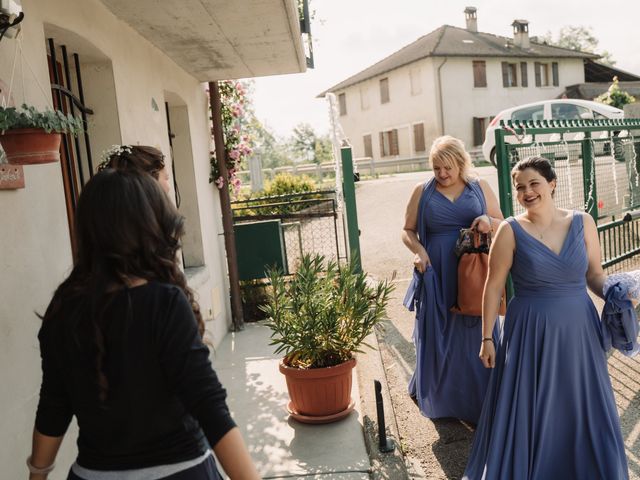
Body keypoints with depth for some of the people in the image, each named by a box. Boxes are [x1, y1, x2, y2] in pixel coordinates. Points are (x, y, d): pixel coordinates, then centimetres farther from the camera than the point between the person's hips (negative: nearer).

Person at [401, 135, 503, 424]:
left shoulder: (479, 188, 6)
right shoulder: (422, 192, 3)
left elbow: (502, 223, 11)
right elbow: (408, 230, 6)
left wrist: (489, 221, -12)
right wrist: (418, 250, -14)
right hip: (437, 277, 0)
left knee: (476, 338, 6)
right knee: (438, 337, 8)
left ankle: (479, 403, 21)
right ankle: (439, 398, 27)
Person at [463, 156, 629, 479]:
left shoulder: (582, 222, -1)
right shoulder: (511, 231, -9)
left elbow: (595, 275, 9)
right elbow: (493, 286, -6)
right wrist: (487, 337, -5)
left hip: (579, 329, 3)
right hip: (531, 332, -3)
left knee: (582, 408, 16)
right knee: (527, 409, 7)